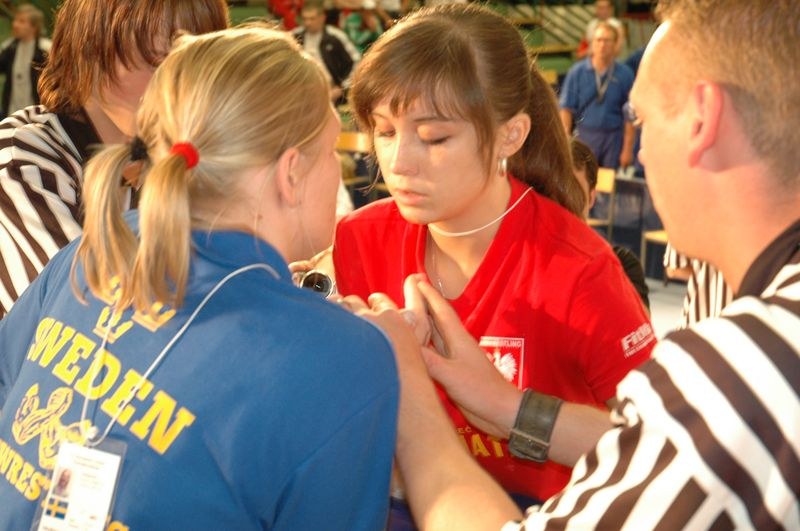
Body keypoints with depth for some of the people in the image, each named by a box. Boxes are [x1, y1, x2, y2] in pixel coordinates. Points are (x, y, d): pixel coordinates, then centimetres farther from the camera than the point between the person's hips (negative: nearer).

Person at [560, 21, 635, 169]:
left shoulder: (625, 74, 0)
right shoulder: (577, 72, 1)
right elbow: (566, 109, -1)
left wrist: (628, 149, -2)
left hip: (614, 138, 0)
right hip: (585, 136, 0)